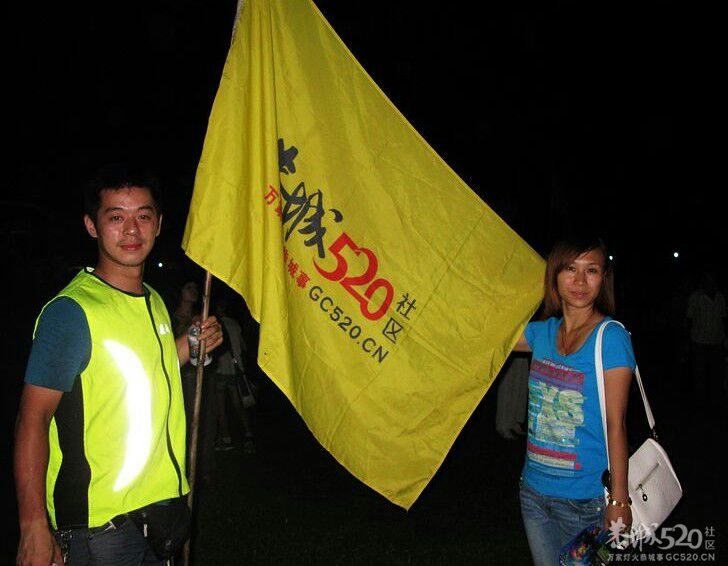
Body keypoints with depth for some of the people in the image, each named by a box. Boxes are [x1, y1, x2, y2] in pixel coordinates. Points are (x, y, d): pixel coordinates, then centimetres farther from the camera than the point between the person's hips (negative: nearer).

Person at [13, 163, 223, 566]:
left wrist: (189, 346, 2)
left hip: (164, 502, 7)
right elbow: (32, 419, -19)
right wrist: (34, 529, -23)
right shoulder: (71, 310, -17)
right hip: (97, 521, -7)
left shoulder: (154, 301, 7)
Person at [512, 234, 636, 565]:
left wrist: (619, 500, -14)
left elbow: (615, 424, -13)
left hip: (585, 500, -5)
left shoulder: (611, 337, -13)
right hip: (534, 490, 5)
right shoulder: (543, 331, 1)